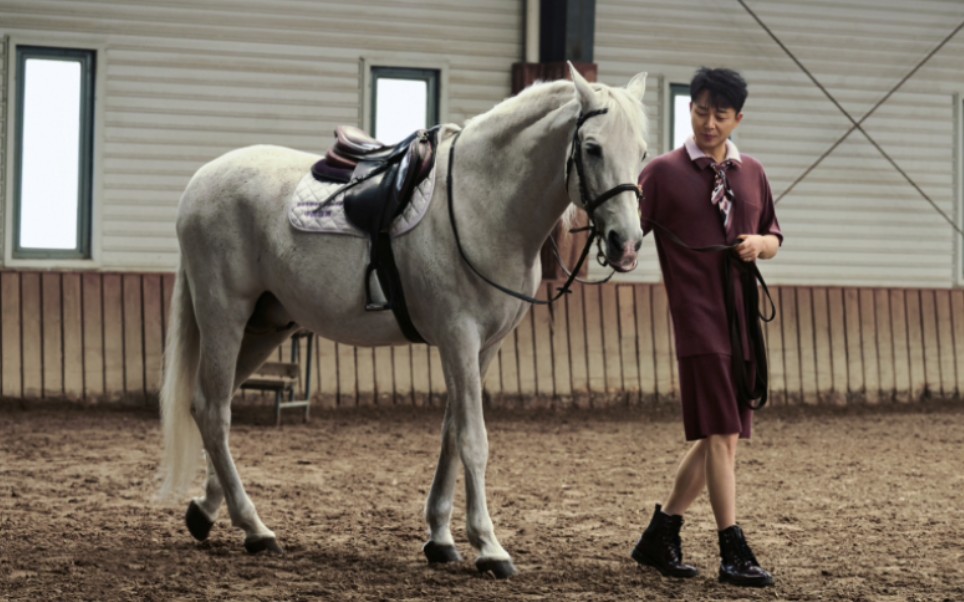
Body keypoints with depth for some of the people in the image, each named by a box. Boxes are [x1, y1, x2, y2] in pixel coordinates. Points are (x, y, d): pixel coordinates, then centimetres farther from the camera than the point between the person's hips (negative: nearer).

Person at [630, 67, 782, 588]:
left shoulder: (751, 173, 13)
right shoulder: (664, 172, -2)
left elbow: (774, 240, 21)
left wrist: (761, 243, -1)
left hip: (743, 319, 6)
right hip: (698, 318, -6)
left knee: (717, 436, 9)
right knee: (720, 433, -10)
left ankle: (660, 536, 22)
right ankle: (733, 553, -7)